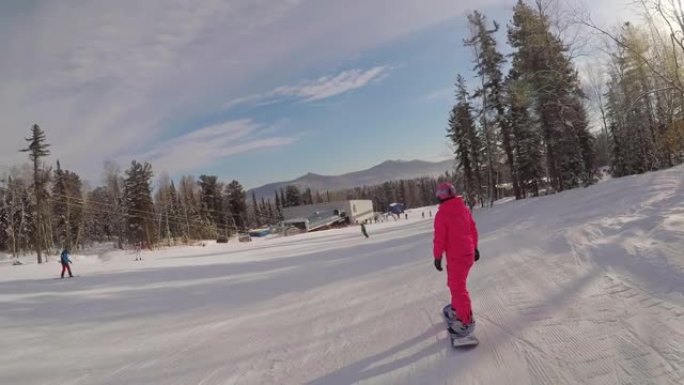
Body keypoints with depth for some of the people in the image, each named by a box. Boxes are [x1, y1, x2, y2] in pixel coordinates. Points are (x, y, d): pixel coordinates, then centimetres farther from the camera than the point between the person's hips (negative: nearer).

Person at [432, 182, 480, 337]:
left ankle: (467, 321, 1)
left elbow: (439, 238, -15)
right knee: (455, 283, 24)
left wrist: (437, 257, -6)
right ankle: (457, 308, 39)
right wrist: (474, 247, 22)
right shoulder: (464, 208, 5)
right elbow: (473, 229, 11)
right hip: (468, 252, 8)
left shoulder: (442, 214, -17)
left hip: (456, 256, -8)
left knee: (458, 287, -3)